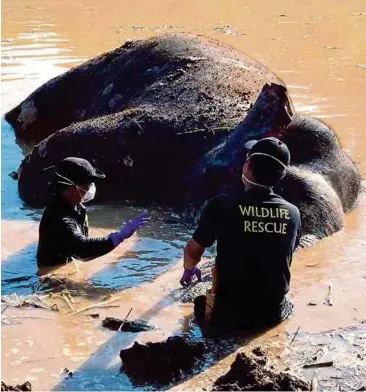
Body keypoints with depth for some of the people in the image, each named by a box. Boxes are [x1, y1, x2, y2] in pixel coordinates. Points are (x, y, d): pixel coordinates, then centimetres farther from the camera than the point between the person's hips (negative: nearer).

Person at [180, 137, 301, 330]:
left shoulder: (221, 206, -15)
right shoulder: (292, 213, -6)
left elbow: (193, 251, -1)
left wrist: (189, 269, 23)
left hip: (230, 313, -1)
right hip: (273, 313, 2)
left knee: (201, 304, 29)